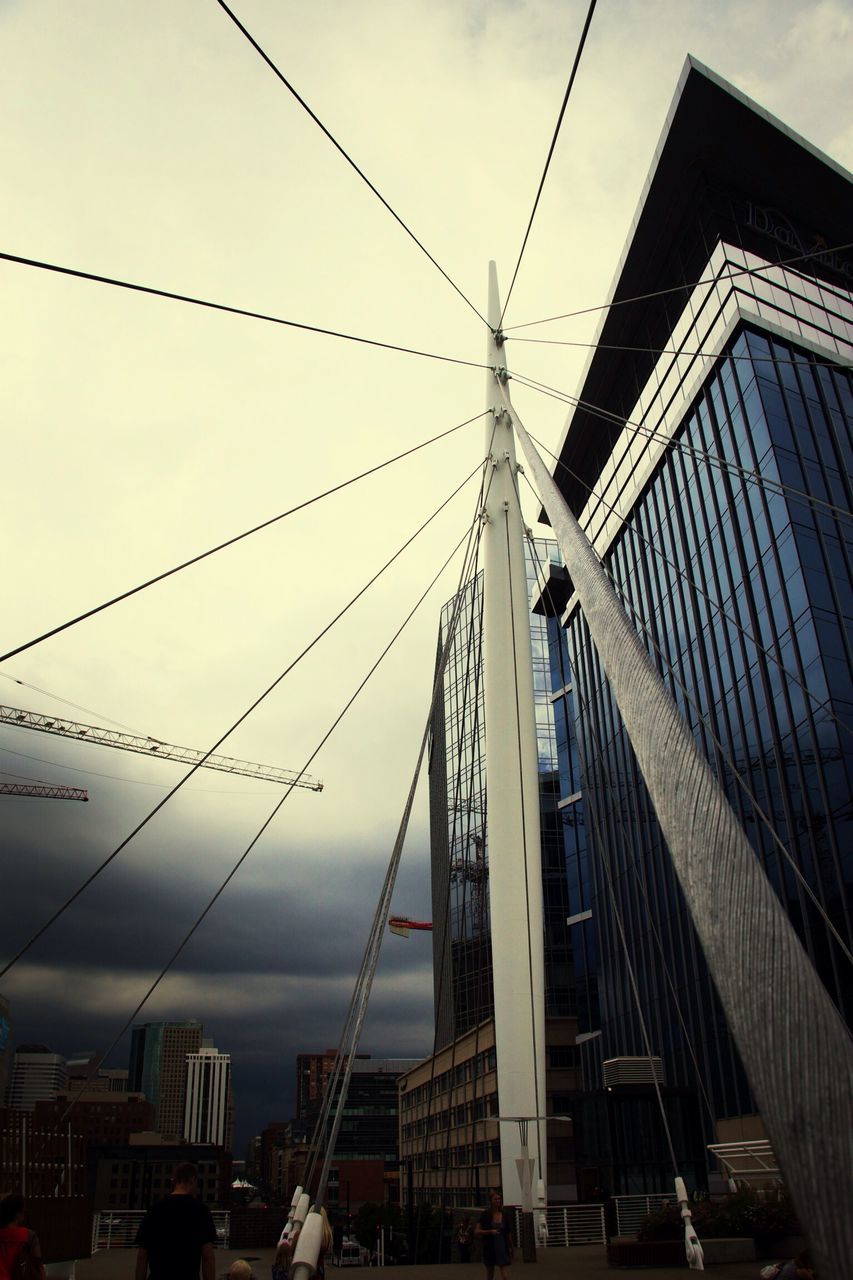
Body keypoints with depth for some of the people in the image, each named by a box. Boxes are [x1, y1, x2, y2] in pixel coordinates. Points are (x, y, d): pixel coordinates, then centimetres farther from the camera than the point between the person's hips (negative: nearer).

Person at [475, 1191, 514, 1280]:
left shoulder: (505, 1215, 2)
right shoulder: (485, 1215, -6)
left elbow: (509, 1234, 9)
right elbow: (476, 1232, -8)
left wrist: (511, 1249, 11)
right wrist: (490, 1231, -20)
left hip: (503, 1248, 1)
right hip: (489, 1248, -1)